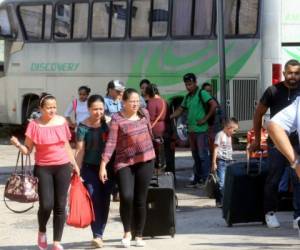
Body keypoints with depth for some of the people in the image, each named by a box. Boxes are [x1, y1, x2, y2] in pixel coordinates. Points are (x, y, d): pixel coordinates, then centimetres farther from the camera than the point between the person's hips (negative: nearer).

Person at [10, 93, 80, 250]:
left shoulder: (62, 122, 3)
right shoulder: (34, 125, -7)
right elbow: (28, 150, -4)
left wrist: (74, 164, 15)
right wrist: (18, 145, -24)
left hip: (63, 167, 3)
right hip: (43, 168, -3)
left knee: (60, 206, 2)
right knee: (46, 205, -12)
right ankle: (42, 231, 19)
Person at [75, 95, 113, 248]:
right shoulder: (83, 127, -5)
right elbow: (80, 150, -4)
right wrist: (77, 171, -7)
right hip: (90, 168, -3)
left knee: (105, 201, 6)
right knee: (95, 200, -11)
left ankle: (99, 234, 16)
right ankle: (97, 236, -9)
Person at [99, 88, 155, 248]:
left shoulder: (144, 114, 5)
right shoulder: (117, 119, -9)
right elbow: (111, 142, -14)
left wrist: (149, 150, 27)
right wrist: (103, 165, -20)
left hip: (145, 161, 4)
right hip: (125, 162, -4)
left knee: (140, 200, 6)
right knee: (126, 197, -19)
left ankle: (139, 236, 17)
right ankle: (127, 232, 3)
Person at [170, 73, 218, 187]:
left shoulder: (202, 94, -8)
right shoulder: (187, 97, 16)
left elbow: (214, 105, -18)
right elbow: (180, 110, 20)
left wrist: (205, 119, -16)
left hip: (201, 129, -8)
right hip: (191, 129, 8)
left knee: (203, 155, -6)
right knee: (195, 156, 11)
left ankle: (204, 179, -3)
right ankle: (197, 179, 16)